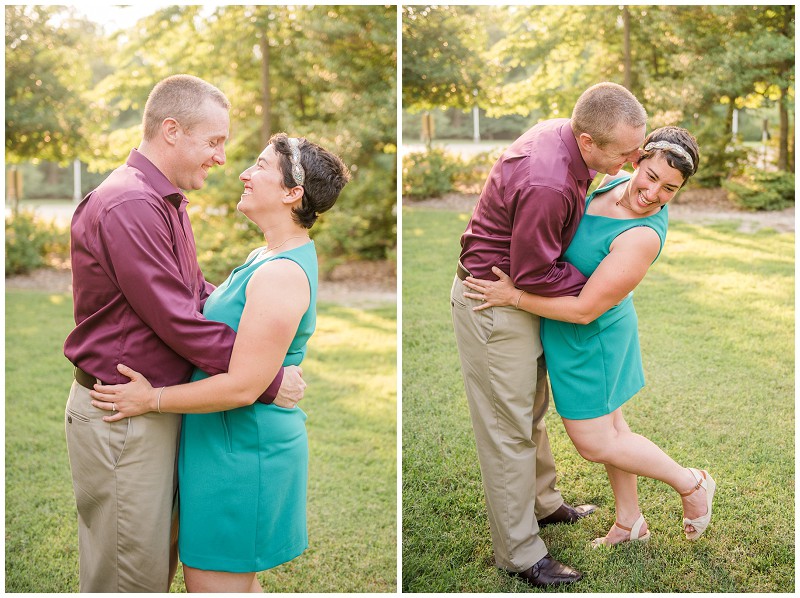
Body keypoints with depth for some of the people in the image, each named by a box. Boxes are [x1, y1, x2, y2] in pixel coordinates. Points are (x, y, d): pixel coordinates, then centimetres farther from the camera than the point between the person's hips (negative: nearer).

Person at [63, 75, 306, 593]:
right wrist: (268, 380, -18)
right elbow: (179, 322, -24)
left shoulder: (166, 202, 12)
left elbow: (198, 293, 16)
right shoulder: (128, 207, -22)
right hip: (120, 419, -10)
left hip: (159, 409, 10)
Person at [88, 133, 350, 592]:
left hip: (241, 450, -10)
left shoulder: (282, 274, -23)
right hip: (240, 446, 10)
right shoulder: (272, 256, 11)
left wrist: (153, 399, -16)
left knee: (214, 585, 2)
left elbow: (243, 386, -25)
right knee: (237, 581, 20)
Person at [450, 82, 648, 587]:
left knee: (532, 409, 24)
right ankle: (519, 554, 13)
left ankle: (543, 503, 43)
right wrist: (595, 283, -11)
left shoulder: (563, 133, -5)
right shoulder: (546, 185, -35)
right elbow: (533, 274, -24)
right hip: (493, 305, -10)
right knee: (509, 428, 0)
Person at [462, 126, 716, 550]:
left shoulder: (643, 237, -33)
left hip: (585, 336, -9)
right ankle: (629, 522, 39)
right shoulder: (617, 183, -7)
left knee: (595, 444, 7)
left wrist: (514, 297, -25)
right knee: (606, 422, 21)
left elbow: (584, 310, -29)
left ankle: (691, 484, 25)